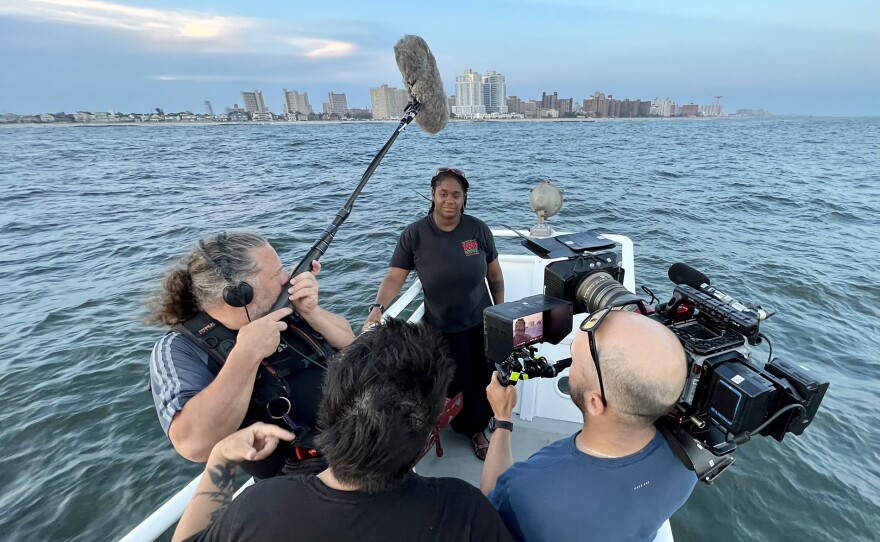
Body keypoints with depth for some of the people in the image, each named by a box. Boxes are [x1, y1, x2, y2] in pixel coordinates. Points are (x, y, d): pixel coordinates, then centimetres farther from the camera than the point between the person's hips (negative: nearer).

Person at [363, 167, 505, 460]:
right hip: (443, 328, -2)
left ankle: (483, 417, 52)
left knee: (486, 378, 19)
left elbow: (494, 274, 2)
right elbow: (394, 277, -15)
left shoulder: (478, 229, -8)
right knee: (459, 383, 11)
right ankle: (475, 429, 42)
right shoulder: (414, 234, -14)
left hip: (481, 322, 3)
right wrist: (377, 308, -31)